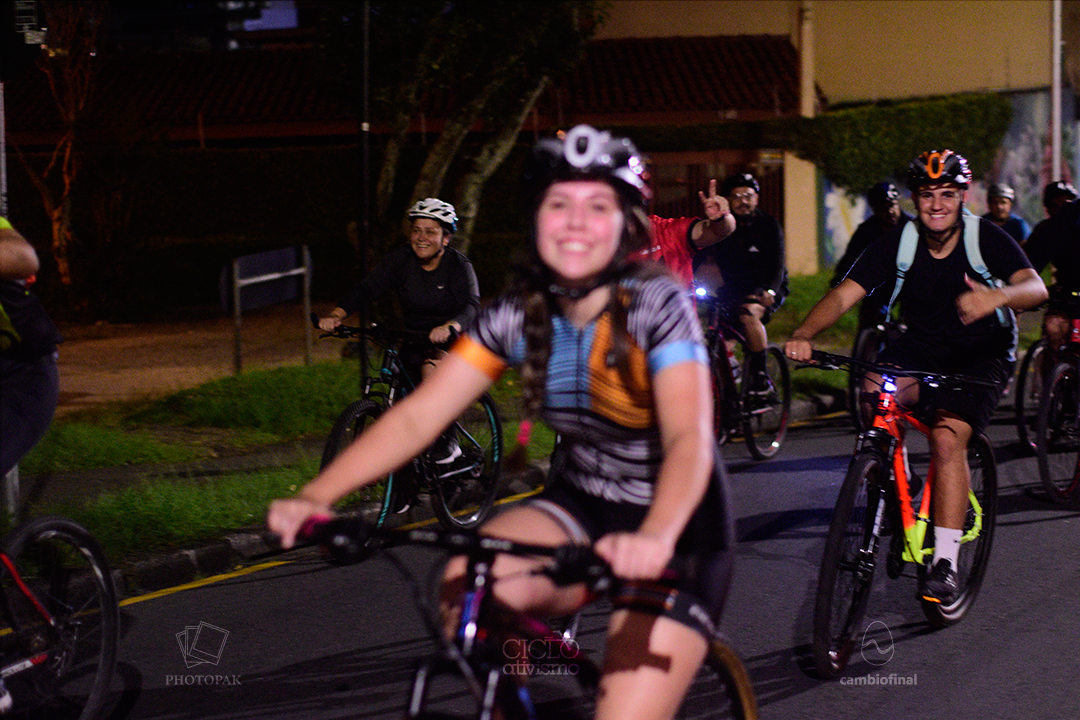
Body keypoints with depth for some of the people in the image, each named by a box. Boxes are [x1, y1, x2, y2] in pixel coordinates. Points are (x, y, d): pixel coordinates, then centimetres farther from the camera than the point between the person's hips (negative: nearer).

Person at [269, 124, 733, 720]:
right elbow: (417, 415, -13)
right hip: (578, 505, 4)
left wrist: (655, 537, -55)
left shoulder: (656, 303, -20)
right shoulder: (519, 314, -7)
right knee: (470, 587, -27)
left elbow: (690, 438, -34)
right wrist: (315, 496, -28)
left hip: (673, 532, -4)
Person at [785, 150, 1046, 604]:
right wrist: (804, 335, -36)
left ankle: (945, 562, -21)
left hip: (982, 356, -3)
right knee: (872, 390, -27)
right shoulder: (899, 244, -10)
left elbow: (1035, 288, -30)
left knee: (947, 436, -27)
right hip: (922, 347, 3)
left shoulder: (986, 238, -16)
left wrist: (998, 295, -54)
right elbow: (843, 295, -17)